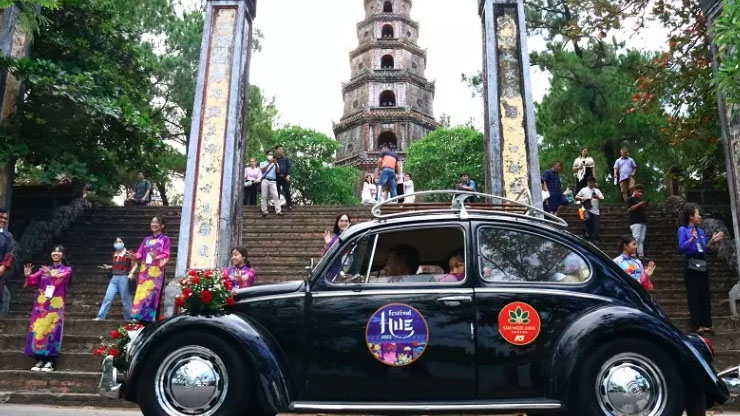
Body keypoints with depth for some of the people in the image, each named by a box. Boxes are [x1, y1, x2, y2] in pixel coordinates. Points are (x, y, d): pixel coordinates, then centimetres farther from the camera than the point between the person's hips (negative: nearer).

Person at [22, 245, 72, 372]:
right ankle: (40, 360, 5)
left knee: (52, 330, -8)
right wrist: (27, 276, -20)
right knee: (38, 330, -1)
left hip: (55, 304, -3)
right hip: (41, 304, 4)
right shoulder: (44, 269, 17)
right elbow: (33, 279, 3)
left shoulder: (66, 269, 7)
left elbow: (62, 278, -16)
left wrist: (52, 275, -36)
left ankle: (50, 361, -6)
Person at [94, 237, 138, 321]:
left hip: (124, 278, -5)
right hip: (114, 278, 5)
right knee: (107, 298, -2)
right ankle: (100, 316, -1)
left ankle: (129, 318, 13)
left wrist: (131, 273, -19)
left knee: (125, 299, 2)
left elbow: (134, 265, -6)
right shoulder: (114, 254, 12)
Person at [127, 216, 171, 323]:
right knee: (141, 294, 0)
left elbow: (166, 255, -7)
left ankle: (151, 320, -6)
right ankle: (141, 319, 4)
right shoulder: (146, 239, 18)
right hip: (144, 271, 5)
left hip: (156, 272, -5)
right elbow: (140, 254, 11)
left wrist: (157, 257, -26)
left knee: (153, 295, -8)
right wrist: (134, 256, -11)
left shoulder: (165, 239, 3)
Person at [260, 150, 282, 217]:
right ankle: (264, 211, -3)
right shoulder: (263, 163, 15)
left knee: (275, 195, -10)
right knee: (264, 196, -4)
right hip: (265, 180, -1)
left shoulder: (275, 164, 19)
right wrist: (269, 163, -11)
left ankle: (278, 211, -16)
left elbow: (278, 171, 3)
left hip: (273, 181, 1)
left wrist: (275, 164, -14)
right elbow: (262, 170, -5)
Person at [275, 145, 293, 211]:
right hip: (277, 177, 1)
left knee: (287, 191, -6)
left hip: (285, 177, -1)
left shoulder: (286, 158, 12)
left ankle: (289, 205, -2)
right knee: (277, 192, 4)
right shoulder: (274, 159, 14)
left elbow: (290, 166, 3)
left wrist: (288, 175, -10)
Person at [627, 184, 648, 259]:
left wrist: (645, 205, 7)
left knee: (642, 239, 5)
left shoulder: (640, 200, 23)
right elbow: (631, 208, -11)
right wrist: (639, 204, -14)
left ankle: (641, 255, 6)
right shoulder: (631, 199, 3)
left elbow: (644, 210, 26)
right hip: (635, 222, -7)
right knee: (636, 238, -15)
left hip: (643, 221, 7)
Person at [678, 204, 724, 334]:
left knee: (705, 295, 5)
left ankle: (706, 324, 10)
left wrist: (712, 241, 4)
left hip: (702, 265, 6)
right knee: (694, 296, -3)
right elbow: (681, 248, -15)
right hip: (691, 266, -6)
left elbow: (705, 250, 17)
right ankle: (697, 325, -1)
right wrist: (692, 239, -27)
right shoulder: (683, 230, -3)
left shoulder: (701, 231, 15)